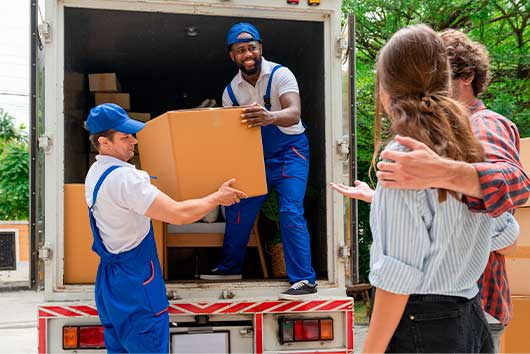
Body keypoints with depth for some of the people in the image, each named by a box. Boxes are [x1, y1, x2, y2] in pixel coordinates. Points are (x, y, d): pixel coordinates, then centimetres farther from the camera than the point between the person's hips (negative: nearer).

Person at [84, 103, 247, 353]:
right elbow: (179, 214, -26)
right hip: (135, 282, -10)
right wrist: (218, 198, -12)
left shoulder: (95, 173, 6)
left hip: (109, 276, 10)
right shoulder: (124, 178, -24)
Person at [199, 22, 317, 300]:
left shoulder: (280, 75, -19)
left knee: (290, 212, -18)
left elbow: (294, 114, -35)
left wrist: (270, 117, -56)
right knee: (238, 210, 10)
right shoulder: (231, 91, -2)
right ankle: (230, 267, 29)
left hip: (289, 152, -6)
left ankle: (304, 280, -14)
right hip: (256, 156, 6)